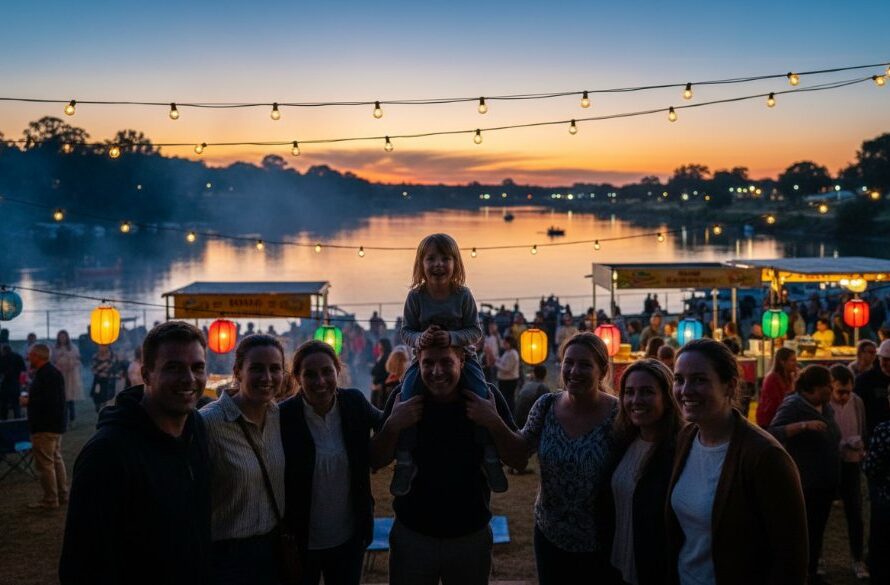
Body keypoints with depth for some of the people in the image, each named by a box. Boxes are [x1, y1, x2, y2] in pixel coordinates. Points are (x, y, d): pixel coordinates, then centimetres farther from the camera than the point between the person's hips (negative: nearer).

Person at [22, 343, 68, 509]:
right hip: (54, 424, 11)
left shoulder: (47, 374, -19)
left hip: (45, 427, -11)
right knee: (56, 460, 16)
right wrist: (30, 398, 9)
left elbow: (49, 401, -27)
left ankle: (50, 500, -1)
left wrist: (29, 401, -15)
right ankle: (62, 495, 24)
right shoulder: (50, 372, 14)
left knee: (45, 463, -6)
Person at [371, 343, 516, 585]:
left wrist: (495, 422, -24)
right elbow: (375, 462, -4)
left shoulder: (486, 397, -10)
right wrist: (393, 426, -22)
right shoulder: (404, 399, -10)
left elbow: (518, 461, -8)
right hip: (412, 535, 0)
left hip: (471, 536, 0)